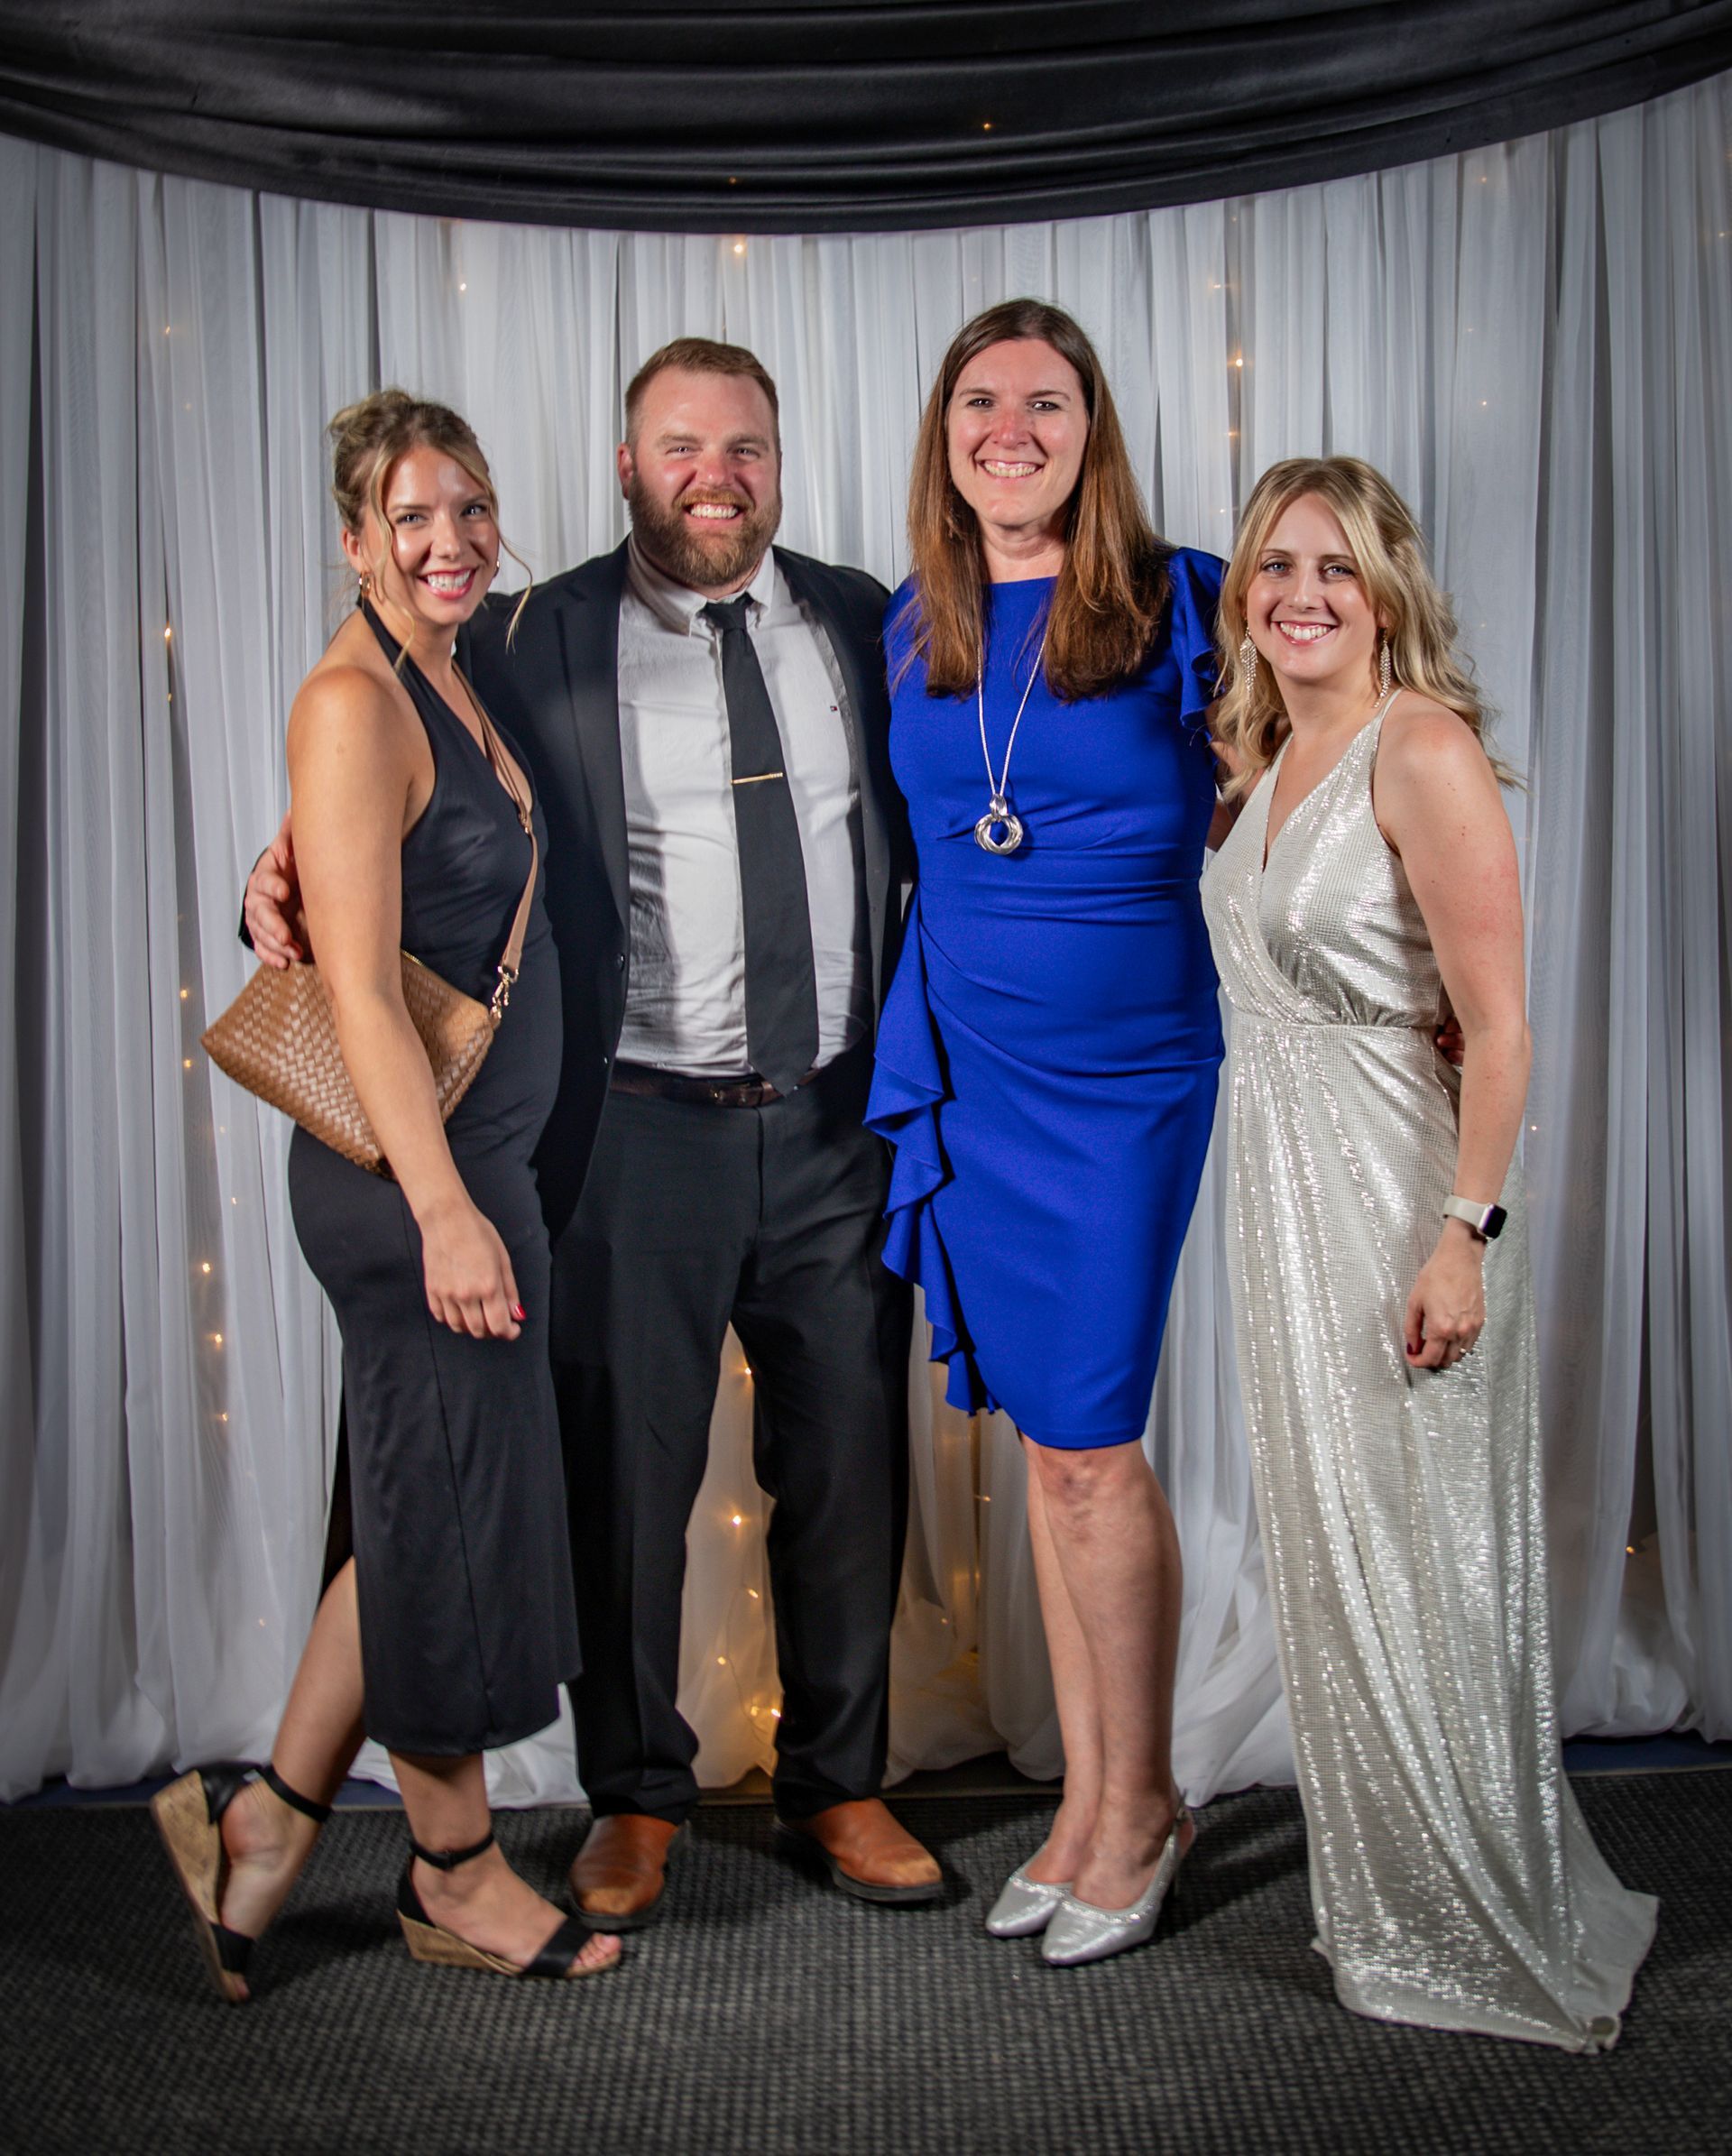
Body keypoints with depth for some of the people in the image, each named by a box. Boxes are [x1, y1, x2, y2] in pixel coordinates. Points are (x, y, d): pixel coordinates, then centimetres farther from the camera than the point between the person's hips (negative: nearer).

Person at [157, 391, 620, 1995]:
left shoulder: (455, 677, 13)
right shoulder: (353, 703, -16)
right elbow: (360, 988, -21)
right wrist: (446, 1212, -24)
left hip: (479, 1155, 9)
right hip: (408, 1173, -9)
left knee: (434, 1516, 16)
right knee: (450, 1518, 5)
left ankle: (265, 1813, 30)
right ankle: (455, 1874, 24)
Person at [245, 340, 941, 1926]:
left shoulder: (861, 624, 8)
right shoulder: (535, 645, -1)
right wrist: (290, 876, -18)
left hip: (837, 1127, 3)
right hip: (640, 1130, -2)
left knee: (849, 1469, 12)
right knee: (627, 1475, 7)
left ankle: (838, 1785, 31)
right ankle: (637, 1798, 28)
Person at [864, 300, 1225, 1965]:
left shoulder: (1177, 608, -6)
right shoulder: (909, 631, 8)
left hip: (1121, 1076, -4)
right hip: (969, 1075, 5)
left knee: (1091, 1441, -3)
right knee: (1044, 1437, 11)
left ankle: (1140, 1802, 17)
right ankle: (1088, 1798, 24)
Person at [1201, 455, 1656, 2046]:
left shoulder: (1423, 748, -15)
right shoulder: (1274, 757, 11)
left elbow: (1498, 1025, -19)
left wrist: (1464, 1233, -22)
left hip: (1399, 1198, -8)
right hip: (1283, 1194, 8)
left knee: (1424, 1570, 1)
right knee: (1331, 1556, 16)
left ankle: (1508, 1934, 19)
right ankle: (1388, 1906, 33)